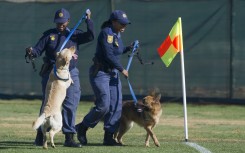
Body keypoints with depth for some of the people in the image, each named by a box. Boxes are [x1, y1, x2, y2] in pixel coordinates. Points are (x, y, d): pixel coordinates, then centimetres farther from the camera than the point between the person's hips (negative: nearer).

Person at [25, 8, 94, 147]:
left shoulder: (75, 34, 8)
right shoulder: (49, 35, 5)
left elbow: (90, 36, -7)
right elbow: (38, 51, -1)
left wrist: (89, 20, -14)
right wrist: (31, 52, -22)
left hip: (70, 73, 1)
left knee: (71, 105, -3)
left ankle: (69, 137, 0)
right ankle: (40, 135, 17)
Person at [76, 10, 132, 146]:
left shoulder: (117, 34, 12)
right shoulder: (107, 33, -17)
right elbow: (108, 56, -22)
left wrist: (128, 49, 11)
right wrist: (122, 69, -15)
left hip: (113, 73, 9)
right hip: (100, 73, -9)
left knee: (116, 106, 1)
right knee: (103, 105, -14)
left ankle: (109, 137, 6)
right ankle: (82, 127, 7)